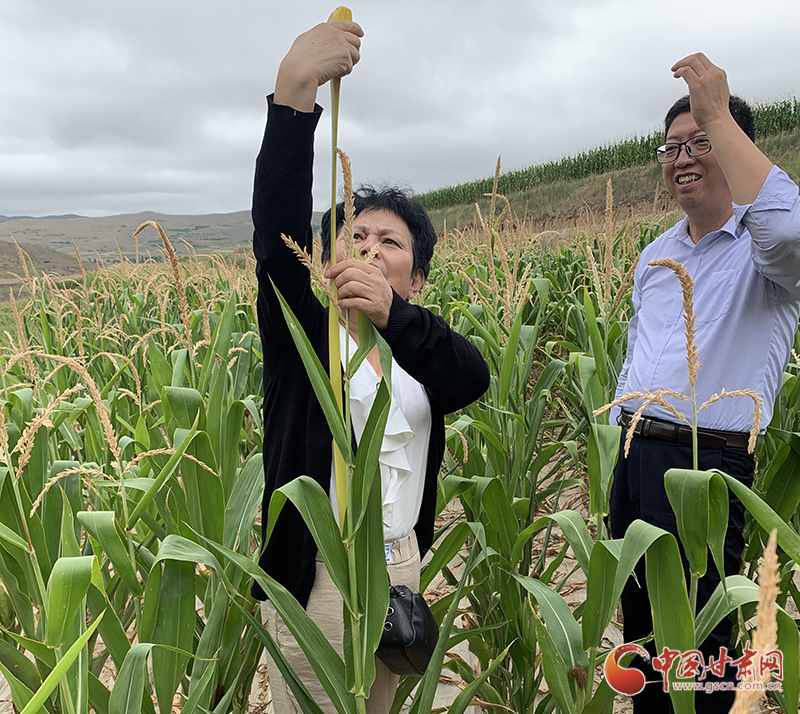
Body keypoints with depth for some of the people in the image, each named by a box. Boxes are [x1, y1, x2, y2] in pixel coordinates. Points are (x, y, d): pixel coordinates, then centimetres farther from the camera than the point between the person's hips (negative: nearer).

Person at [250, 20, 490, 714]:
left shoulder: (421, 342, 6)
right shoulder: (302, 330, -3)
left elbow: (473, 378, -18)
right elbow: (277, 229, -22)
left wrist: (392, 314, -37)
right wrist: (294, 90, -35)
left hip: (402, 567, 4)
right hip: (316, 575, -3)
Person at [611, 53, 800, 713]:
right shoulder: (656, 256, 16)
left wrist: (718, 114, -27)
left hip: (708, 465, -7)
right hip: (635, 454, 7)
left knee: (698, 642, 2)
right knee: (640, 626, 19)